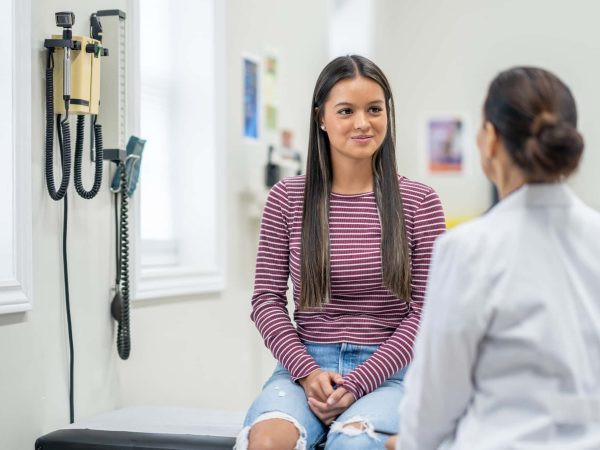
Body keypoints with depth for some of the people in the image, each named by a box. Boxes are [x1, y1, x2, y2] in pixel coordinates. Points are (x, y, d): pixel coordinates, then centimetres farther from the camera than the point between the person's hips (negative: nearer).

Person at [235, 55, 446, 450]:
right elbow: (267, 299, 6)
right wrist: (308, 371, -9)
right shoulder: (286, 199, 6)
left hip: (385, 373, -1)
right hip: (304, 365, 1)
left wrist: (356, 383, -10)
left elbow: (425, 310, 0)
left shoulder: (419, 202, 2)